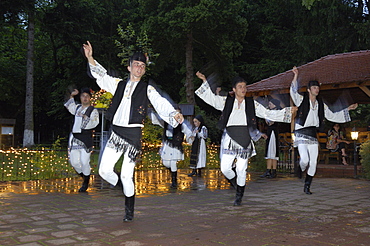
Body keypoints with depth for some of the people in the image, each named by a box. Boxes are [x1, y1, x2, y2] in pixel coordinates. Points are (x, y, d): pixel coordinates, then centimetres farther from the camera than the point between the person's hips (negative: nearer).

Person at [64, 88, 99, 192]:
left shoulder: (93, 111, -1)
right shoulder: (77, 108, 17)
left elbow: (94, 123, -16)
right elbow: (69, 106, 39)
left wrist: (85, 117, -28)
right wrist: (71, 96, 29)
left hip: (85, 139, -6)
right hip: (74, 138, 6)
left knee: (84, 162, -8)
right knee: (74, 162, 4)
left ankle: (85, 183, 10)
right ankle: (84, 177, 29)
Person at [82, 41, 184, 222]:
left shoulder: (147, 89, 6)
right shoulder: (119, 84, 16)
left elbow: (161, 104, -6)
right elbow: (101, 76, 14)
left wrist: (174, 115, -25)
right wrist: (90, 58, 0)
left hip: (133, 134, -3)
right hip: (115, 133, 3)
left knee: (126, 176, -2)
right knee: (104, 170, -6)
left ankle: (129, 211, 19)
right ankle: (124, 190, 25)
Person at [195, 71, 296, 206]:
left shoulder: (252, 103, 12)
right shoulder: (226, 101, 9)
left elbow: (268, 114, 14)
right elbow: (210, 97, 8)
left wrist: (288, 112, 9)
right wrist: (204, 81, -2)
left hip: (245, 139, 1)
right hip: (229, 138, 0)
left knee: (241, 169, 1)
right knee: (225, 168, -8)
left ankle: (239, 197, 20)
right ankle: (235, 182, 26)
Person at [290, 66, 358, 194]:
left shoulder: (321, 104, 16)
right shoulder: (302, 100, 3)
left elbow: (332, 116, 23)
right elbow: (293, 92, -14)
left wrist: (348, 109, 22)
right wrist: (296, 76, -22)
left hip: (313, 136, 5)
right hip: (301, 134, -5)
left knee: (313, 163, 2)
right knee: (305, 160, -19)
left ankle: (307, 186, 15)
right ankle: (300, 169, 18)